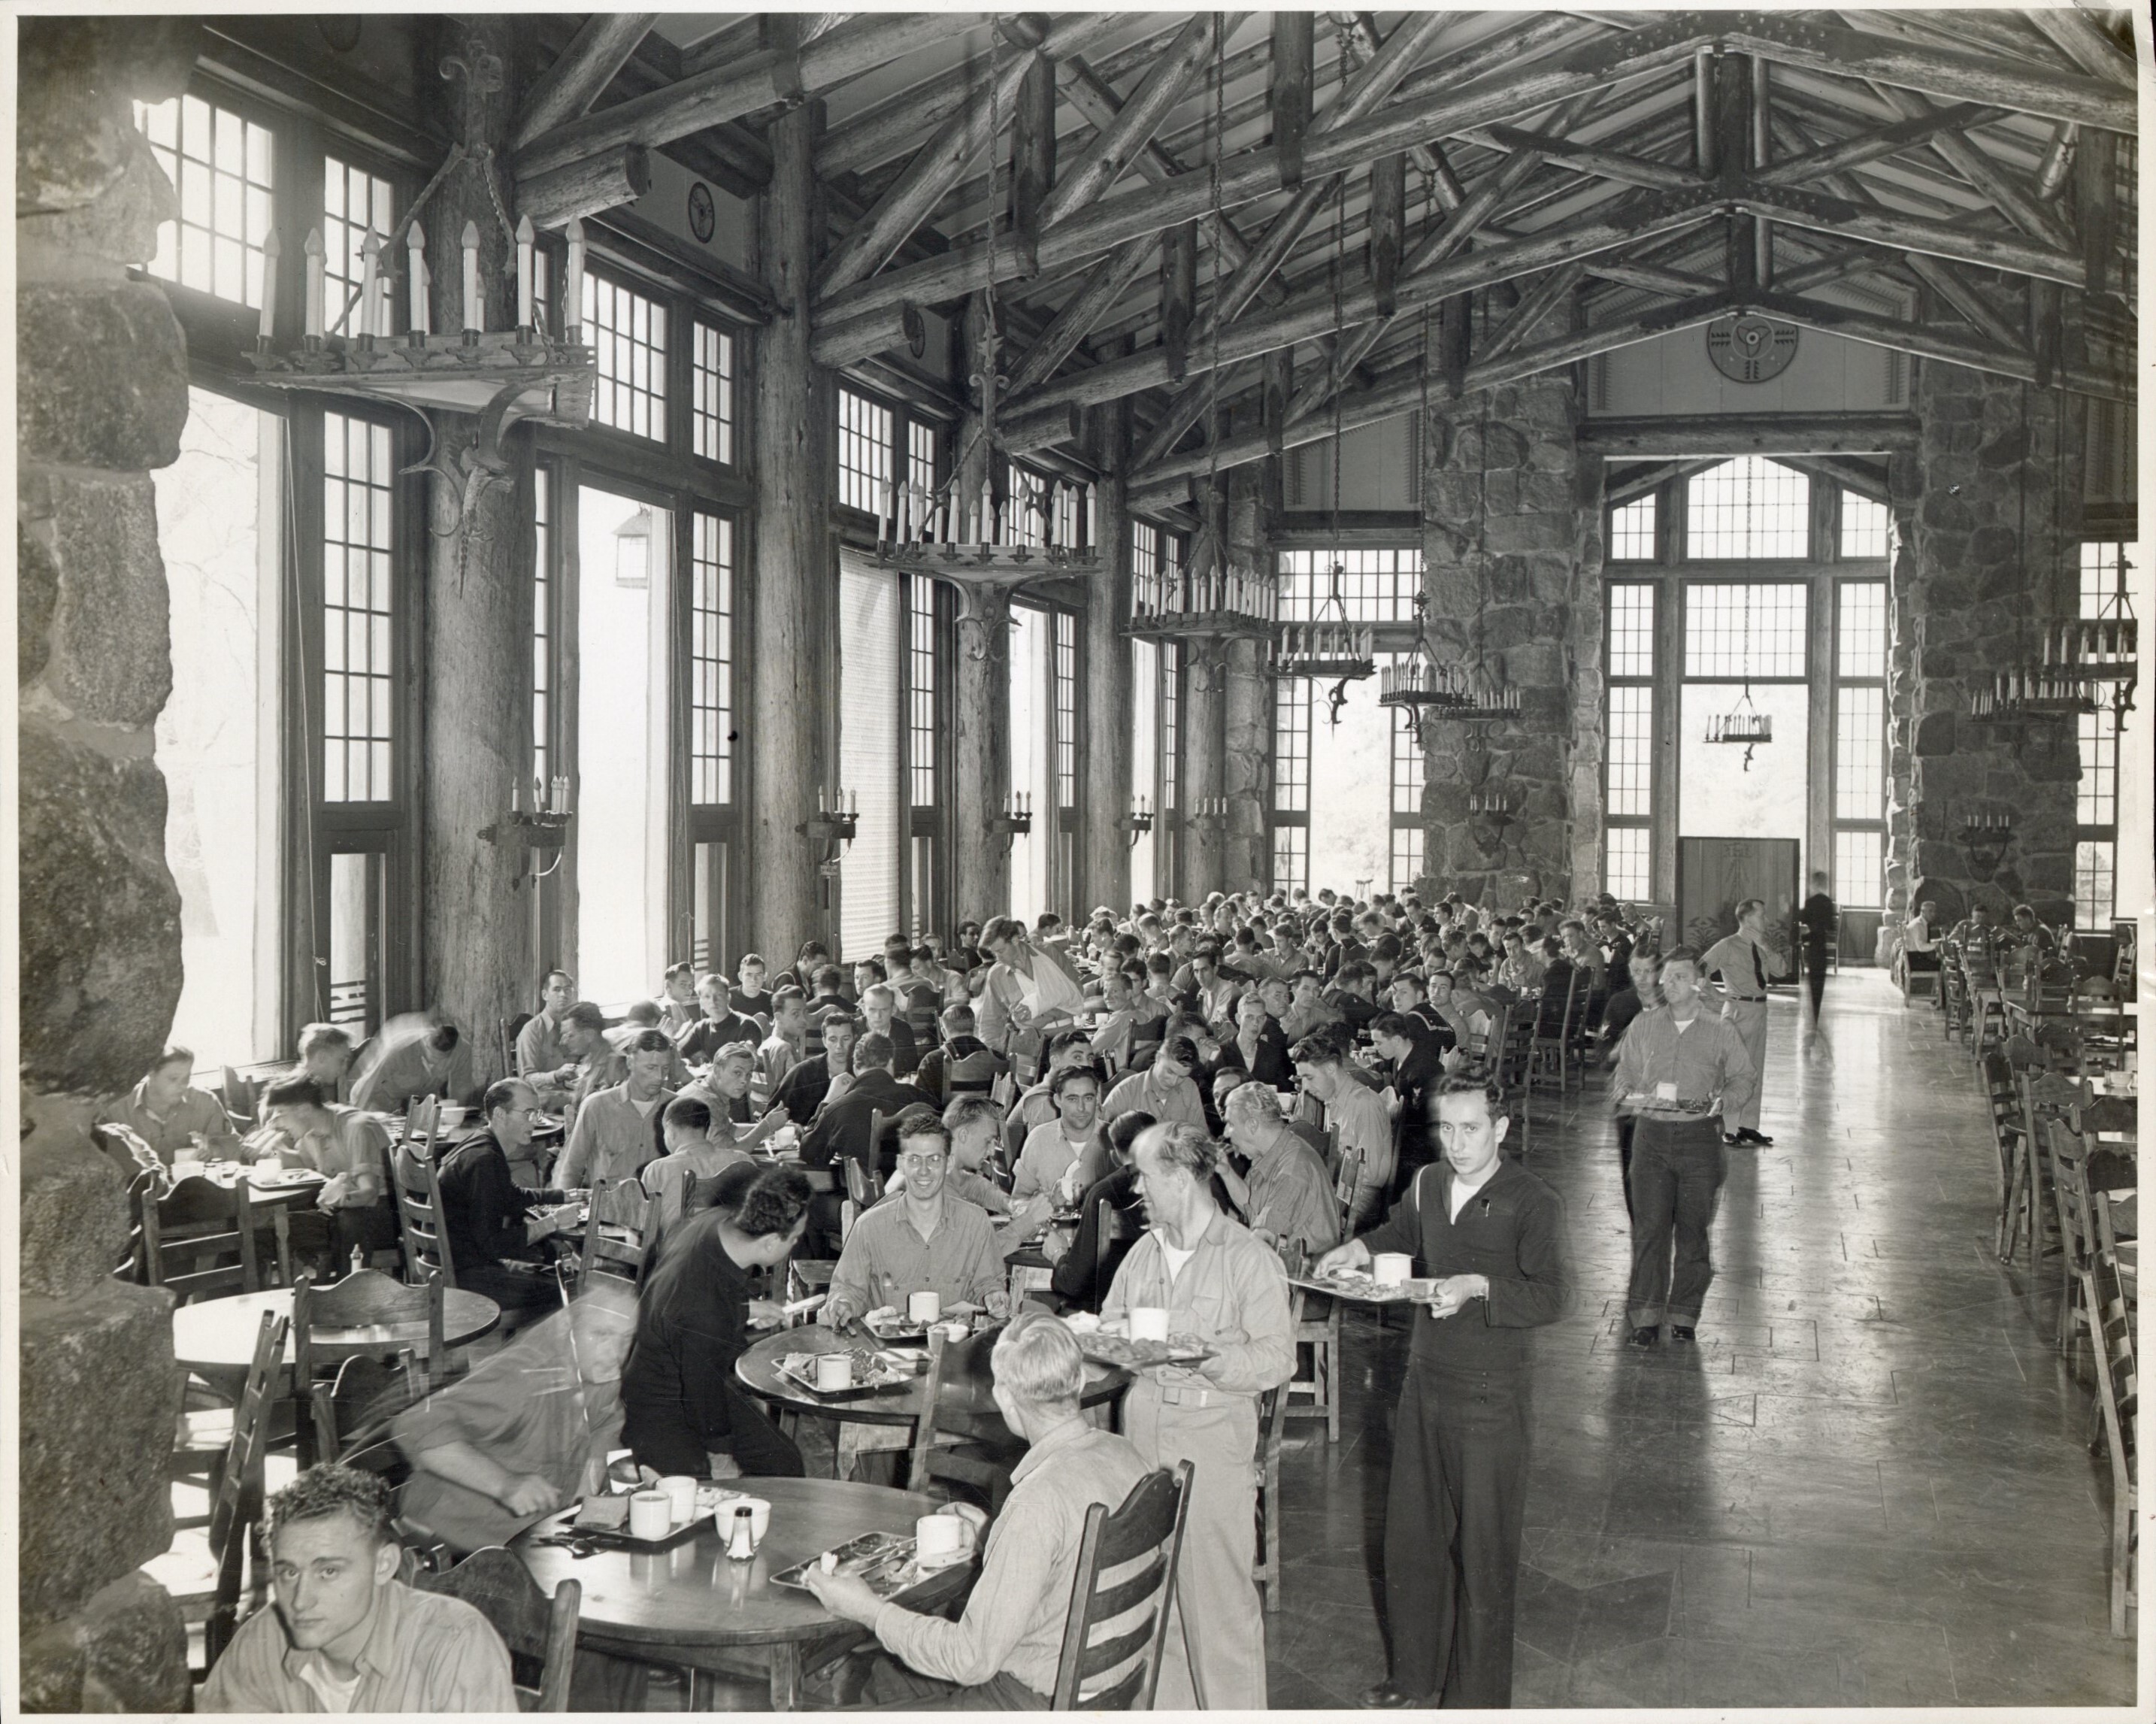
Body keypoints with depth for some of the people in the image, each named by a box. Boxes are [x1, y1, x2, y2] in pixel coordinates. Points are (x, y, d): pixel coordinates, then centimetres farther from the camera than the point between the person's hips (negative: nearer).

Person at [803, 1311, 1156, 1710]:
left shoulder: (1039, 1501, -29)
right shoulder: (1124, 1453, -4)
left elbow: (973, 1659, -24)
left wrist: (870, 1611, -13)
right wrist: (989, 1533, 21)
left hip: (1036, 1702, -9)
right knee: (884, 1676, 22)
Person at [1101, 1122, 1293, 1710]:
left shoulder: (1249, 1258, -7)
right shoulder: (1143, 1253, 12)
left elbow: (1278, 1356, -11)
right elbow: (1110, 1324, 20)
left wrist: (1210, 1358, -24)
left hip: (1213, 1431, -6)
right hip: (1144, 1427, 6)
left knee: (1217, 1588, -1)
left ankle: (1234, 1708, 12)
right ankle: (1165, 1702, 24)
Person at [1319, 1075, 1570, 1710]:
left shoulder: (1533, 1203, -16)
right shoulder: (1428, 1184, 4)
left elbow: (1553, 1295, -25)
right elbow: (1401, 1233, 24)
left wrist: (1480, 1287, -37)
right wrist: (1362, 1248, 5)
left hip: (1491, 1396, -6)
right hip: (1425, 1379, 6)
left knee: (1484, 1552, 4)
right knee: (1411, 1537, 16)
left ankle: (1477, 1694, 21)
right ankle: (1417, 1675, 34)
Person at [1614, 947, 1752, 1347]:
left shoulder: (1721, 1032, 4)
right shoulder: (1643, 1026, 9)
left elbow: (1742, 1077, 11)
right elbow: (1625, 1073, 15)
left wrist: (1720, 1101, -7)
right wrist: (1630, 1095, -6)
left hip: (1699, 1137, -1)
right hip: (1651, 1134, 1)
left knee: (1693, 1230, 2)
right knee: (1649, 1227, -3)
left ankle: (1684, 1317, 13)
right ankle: (1646, 1317, 3)